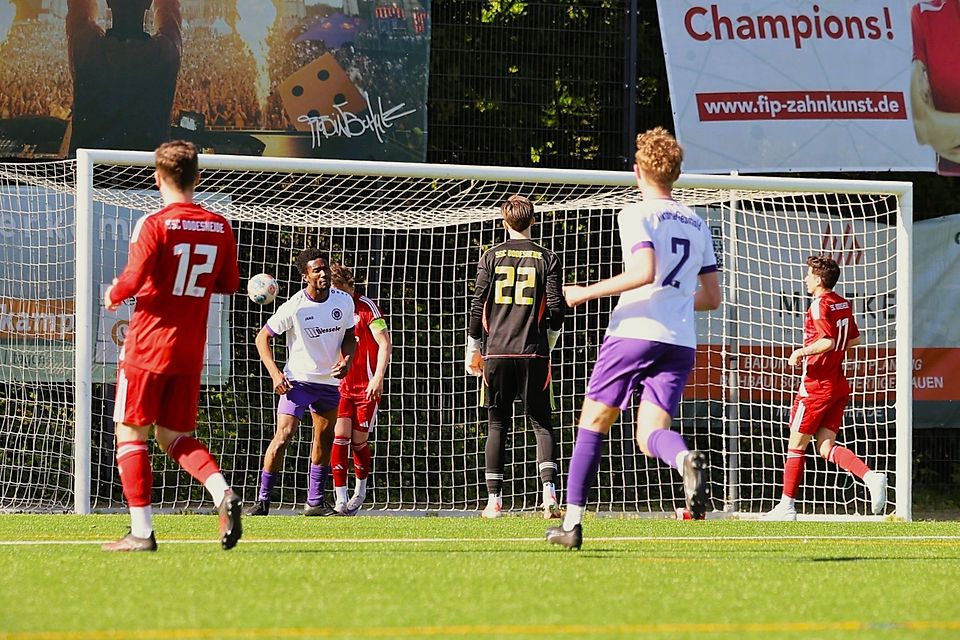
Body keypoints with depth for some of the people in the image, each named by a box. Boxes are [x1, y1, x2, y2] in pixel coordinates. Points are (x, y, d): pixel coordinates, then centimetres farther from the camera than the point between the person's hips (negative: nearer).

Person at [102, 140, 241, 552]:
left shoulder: (155, 224, -12)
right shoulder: (220, 228, 4)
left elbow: (132, 281, -19)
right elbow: (229, 285, 13)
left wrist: (113, 295, 2)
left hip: (147, 347, -5)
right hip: (191, 350, 5)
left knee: (131, 434, 4)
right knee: (176, 437, 15)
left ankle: (142, 532, -2)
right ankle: (223, 493, -11)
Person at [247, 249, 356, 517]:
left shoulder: (344, 301, -3)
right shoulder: (294, 307, -17)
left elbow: (349, 337, 12)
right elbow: (262, 337, -8)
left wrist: (347, 360, -9)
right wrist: (275, 373, -18)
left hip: (330, 382, 6)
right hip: (297, 381, -6)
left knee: (325, 439, 12)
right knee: (283, 435, -17)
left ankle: (315, 502, 23)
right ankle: (263, 500, -10)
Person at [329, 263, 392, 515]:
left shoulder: (366, 307, -7)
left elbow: (385, 344, -11)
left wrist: (378, 378, -20)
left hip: (366, 386, -3)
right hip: (340, 386, 3)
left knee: (359, 441, 2)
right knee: (340, 436, -12)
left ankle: (360, 491, 27)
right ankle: (341, 499, -13)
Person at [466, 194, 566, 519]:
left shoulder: (491, 257, 4)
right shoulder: (547, 258, 2)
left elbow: (478, 306, 2)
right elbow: (556, 307, -1)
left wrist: (473, 350, 11)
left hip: (496, 351, 1)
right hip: (533, 352, -1)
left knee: (497, 425, 9)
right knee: (542, 424, 4)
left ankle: (494, 500, 6)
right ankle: (549, 491, -15)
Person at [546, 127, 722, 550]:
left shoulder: (637, 215, -2)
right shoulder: (697, 225, 18)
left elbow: (645, 272, -18)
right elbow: (712, 298, 20)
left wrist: (588, 292, -9)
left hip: (634, 331, -5)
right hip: (681, 341, 5)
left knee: (594, 421, 9)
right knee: (650, 435, -2)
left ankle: (572, 520, 10)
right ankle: (685, 460, -39)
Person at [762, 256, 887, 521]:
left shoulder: (820, 305, -15)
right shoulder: (843, 305, 11)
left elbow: (827, 341, -25)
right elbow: (853, 339, 20)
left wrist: (801, 352, -13)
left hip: (816, 386, -8)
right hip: (838, 385, 8)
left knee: (796, 445, 3)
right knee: (826, 447, 6)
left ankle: (787, 506, 7)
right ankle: (870, 476, -15)